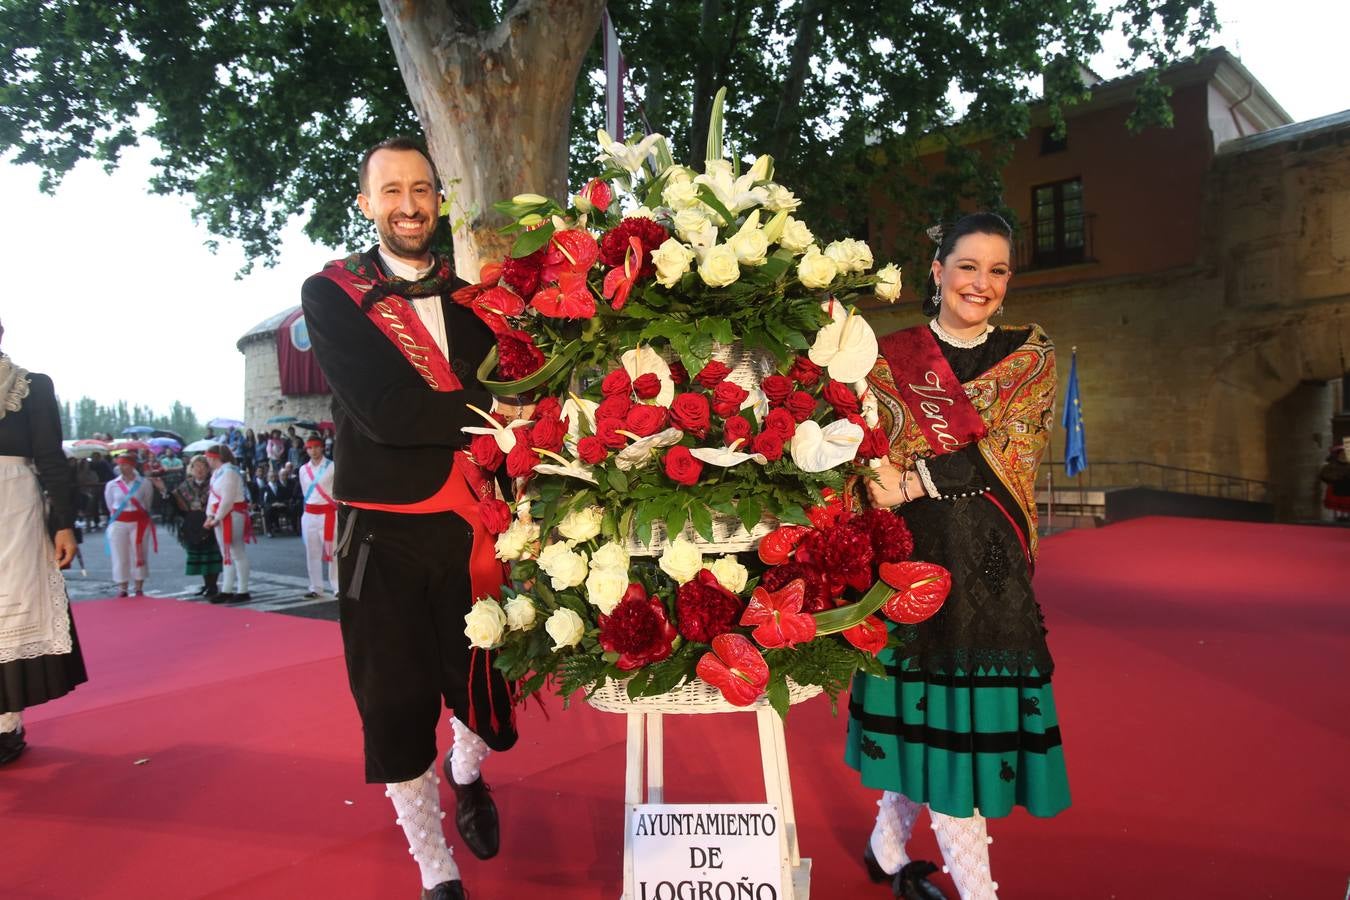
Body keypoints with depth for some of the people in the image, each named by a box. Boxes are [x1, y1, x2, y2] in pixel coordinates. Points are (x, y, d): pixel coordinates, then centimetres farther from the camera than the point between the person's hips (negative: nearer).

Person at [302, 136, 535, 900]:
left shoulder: (472, 299, 9)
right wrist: (492, 409, -17)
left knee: (484, 689, 11)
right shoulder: (331, 293, -2)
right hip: (386, 532, -2)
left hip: (474, 526, 3)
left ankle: (468, 777, 47)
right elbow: (383, 411, -17)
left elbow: (511, 399, 7)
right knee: (396, 708, 9)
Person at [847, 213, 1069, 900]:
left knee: (923, 710, 7)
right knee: (934, 711, -1)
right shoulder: (890, 358, 5)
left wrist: (916, 480, -16)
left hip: (990, 558, 2)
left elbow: (1012, 450, -5)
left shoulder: (1031, 356, 9)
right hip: (913, 552, -2)